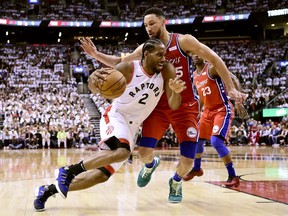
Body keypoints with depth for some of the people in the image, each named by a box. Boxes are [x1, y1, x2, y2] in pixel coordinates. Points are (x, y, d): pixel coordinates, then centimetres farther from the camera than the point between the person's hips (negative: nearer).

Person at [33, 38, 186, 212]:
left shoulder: (167, 71, -8)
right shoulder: (128, 69, -17)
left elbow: (174, 106, -10)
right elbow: (96, 89, -17)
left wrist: (176, 91, -33)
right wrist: (94, 79, -42)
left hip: (132, 127, 5)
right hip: (116, 116, -5)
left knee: (102, 174, 1)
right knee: (122, 151, -37)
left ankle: (48, 190, 12)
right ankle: (68, 171, -23)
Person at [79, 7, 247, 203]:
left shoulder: (184, 41, -11)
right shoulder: (146, 48, 1)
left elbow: (215, 59, -9)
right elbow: (120, 62, 5)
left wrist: (230, 88, -13)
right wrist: (96, 54, -11)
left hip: (186, 107, -3)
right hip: (159, 106, 3)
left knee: (188, 160, -9)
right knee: (144, 152, -11)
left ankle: (176, 181, 26)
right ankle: (150, 165, 27)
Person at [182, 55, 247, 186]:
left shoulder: (212, 68, -13)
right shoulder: (194, 76, 12)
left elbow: (233, 80, -16)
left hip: (223, 109, -8)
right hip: (208, 111, 8)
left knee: (216, 141, -24)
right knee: (198, 140, 16)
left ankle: (233, 176, -15)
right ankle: (196, 169, 41)